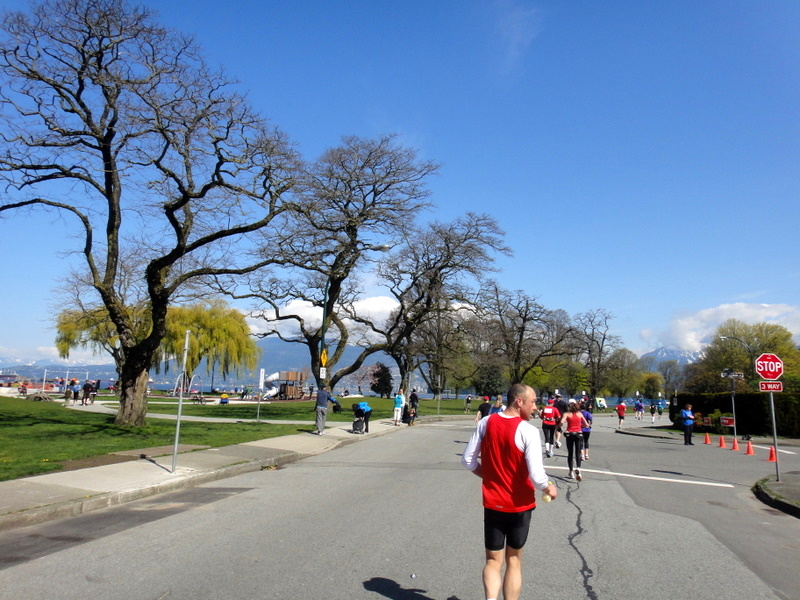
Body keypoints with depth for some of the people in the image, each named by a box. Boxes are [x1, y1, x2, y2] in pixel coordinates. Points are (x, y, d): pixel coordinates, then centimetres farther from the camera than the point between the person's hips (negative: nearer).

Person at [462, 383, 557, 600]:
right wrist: (549, 489, -2)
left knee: (493, 561, 11)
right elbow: (536, 477, -23)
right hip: (520, 505, -2)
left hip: (492, 503, 2)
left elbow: (468, 460, 1)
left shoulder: (485, 423, -6)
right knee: (513, 561, 18)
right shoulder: (528, 431, -20)